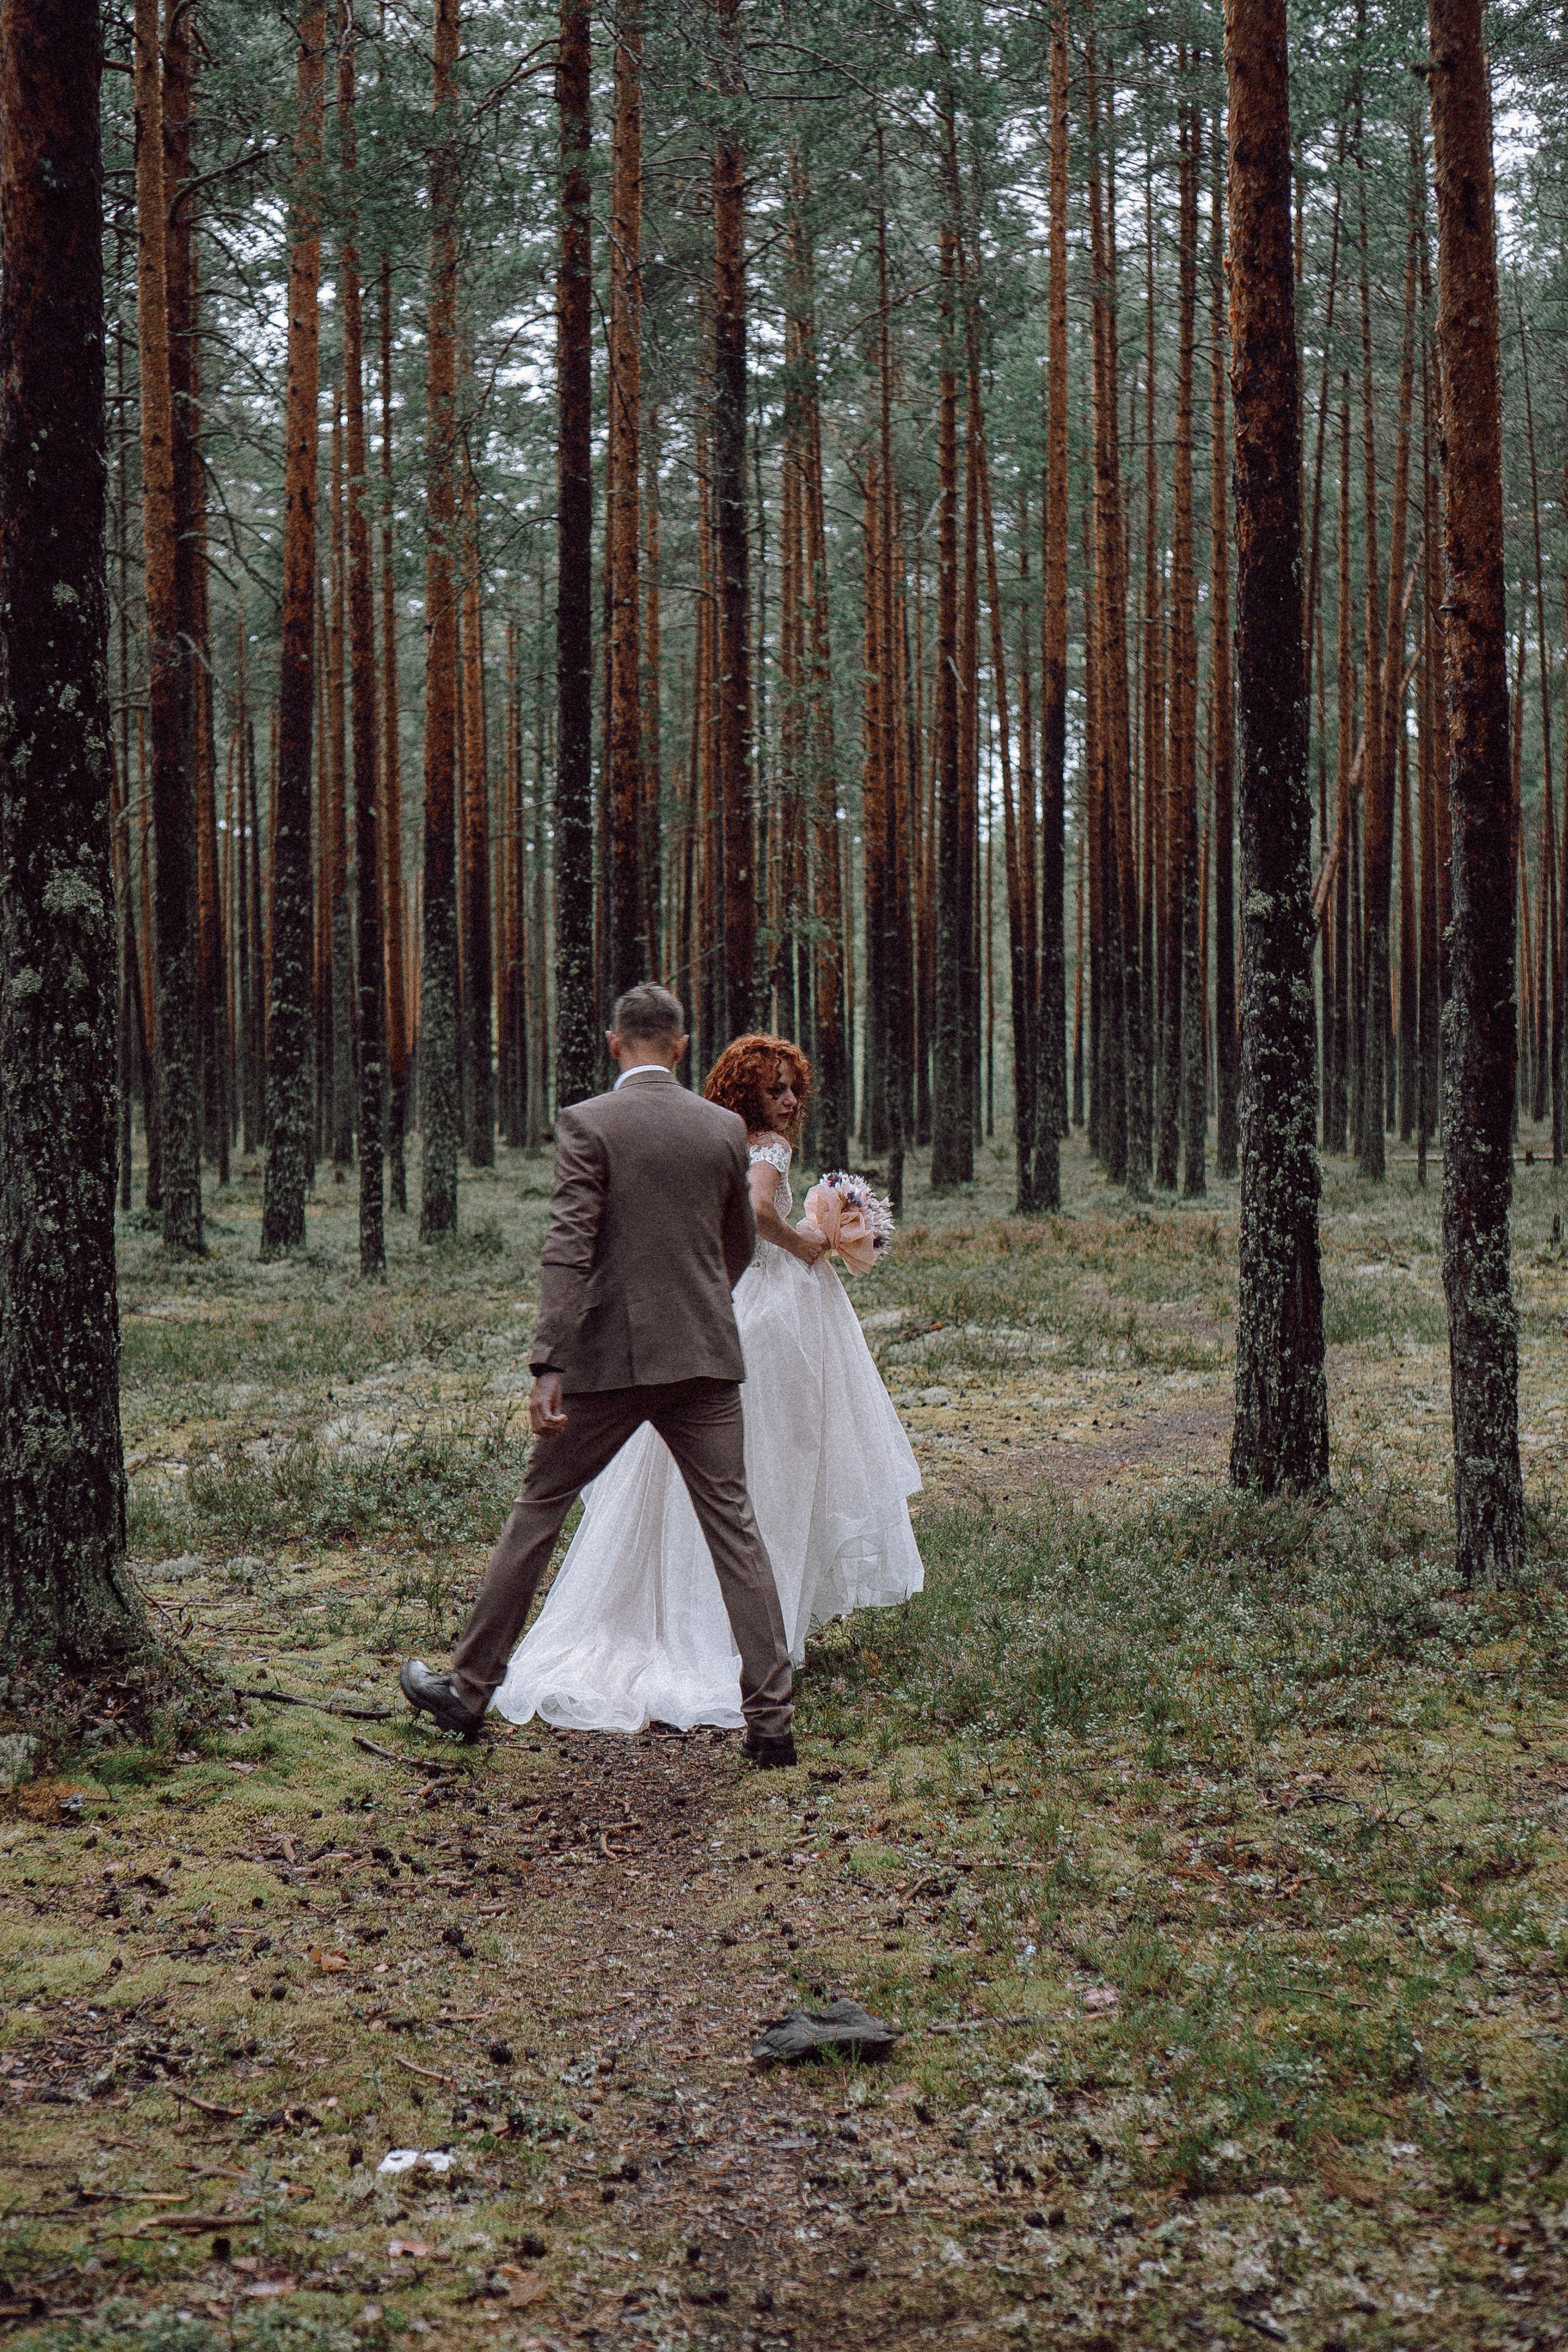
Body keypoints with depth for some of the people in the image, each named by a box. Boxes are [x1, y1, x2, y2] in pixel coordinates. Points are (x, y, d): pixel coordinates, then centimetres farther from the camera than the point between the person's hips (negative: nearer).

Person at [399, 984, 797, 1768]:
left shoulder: (587, 1123, -7)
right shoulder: (725, 1128, 6)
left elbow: (568, 1249, -16)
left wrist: (548, 1366, -19)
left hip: (609, 1357, -3)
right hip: (705, 1358, 3)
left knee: (537, 1510, 11)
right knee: (733, 1526, 4)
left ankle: (470, 1689, 20)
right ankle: (769, 1718, 1)